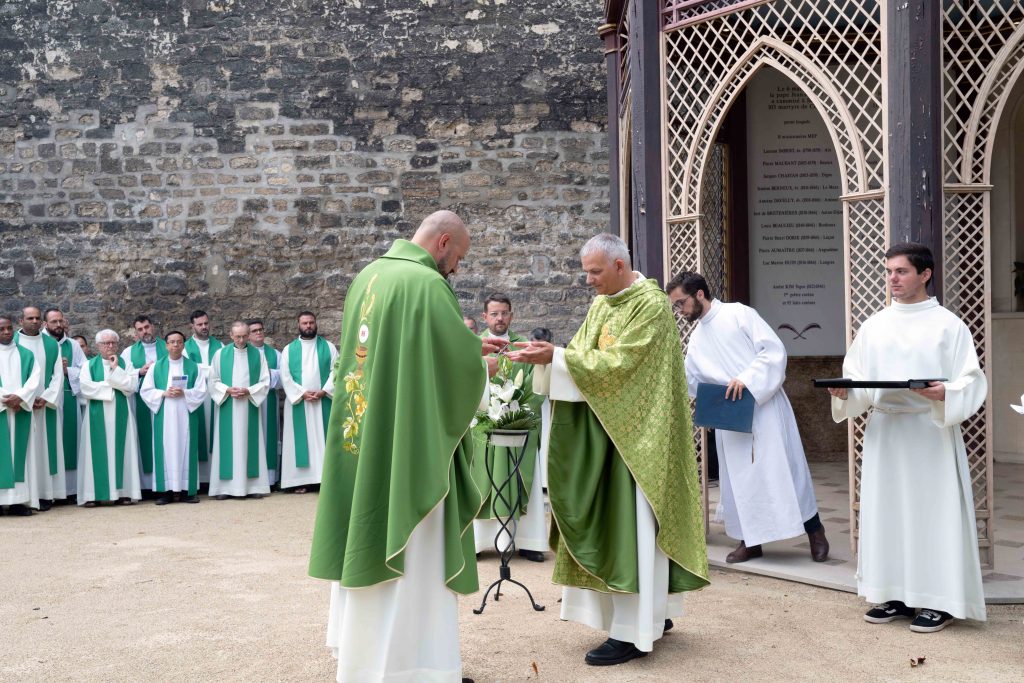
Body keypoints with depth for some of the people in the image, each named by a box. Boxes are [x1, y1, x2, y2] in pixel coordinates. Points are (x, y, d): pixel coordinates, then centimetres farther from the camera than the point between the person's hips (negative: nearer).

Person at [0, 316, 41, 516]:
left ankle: (18, 499, 0)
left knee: (18, 453, 1)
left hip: (20, 410, 2)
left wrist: (20, 397, -12)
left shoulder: (26, 354, 13)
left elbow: (35, 378, 2)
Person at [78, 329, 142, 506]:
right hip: (97, 415, -1)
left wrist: (115, 369, -8)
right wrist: (111, 385, -6)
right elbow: (86, 388, -8)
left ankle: (123, 491, 1)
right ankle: (94, 494, -4)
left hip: (120, 414, 1)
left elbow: (132, 385, -5)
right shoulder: (89, 365, 7)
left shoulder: (125, 364, 10)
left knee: (121, 450, 0)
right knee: (97, 452, -4)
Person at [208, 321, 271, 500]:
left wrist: (249, 391, -12)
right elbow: (213, 381, 5)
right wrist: (227, 390, -13)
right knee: (228, 445, 0)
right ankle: (225, 486, 1)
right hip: (227, 408, 0)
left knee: (250, 444, 1)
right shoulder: (220, 354, 5)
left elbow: (265, 382, 3)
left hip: (250, 408, 0)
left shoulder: (258, 355, 5)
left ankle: (253, 486, 3)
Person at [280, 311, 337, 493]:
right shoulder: (289, 349, 9)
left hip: (323, 402, 0)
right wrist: (302, 393, -11)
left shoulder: (328, 347, 9)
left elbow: (336, 371, 0)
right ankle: (301, 480, -1)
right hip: (298, 402, 0)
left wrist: (323, 391, -14)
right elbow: (285, 376, 1)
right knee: (301, 440, -1)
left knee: (322, 438, -2)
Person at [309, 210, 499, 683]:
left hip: (363, 439, 9)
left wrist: (466, 350, 18)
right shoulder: (426, 284, -16)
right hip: (409, 446, -9)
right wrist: (483, 367, 6)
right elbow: (460, 365, -16)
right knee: (410, 556, 0)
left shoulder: (368, 276, 10)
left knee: (368, 539, 17)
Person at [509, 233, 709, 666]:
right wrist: (544, 357, -10)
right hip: (606, 431, 9)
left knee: (632, 525, -6)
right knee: (611, 523, 11)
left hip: (636, 433, -9)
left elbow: (617, 364, -22)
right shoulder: (602, 305, 12)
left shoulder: (651, 305, -15)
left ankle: (633, 632, 0)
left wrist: (555, 357, -23)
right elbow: (582, 358, 8)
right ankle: (654, 613, 22)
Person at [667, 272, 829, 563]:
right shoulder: (696, 339, 15)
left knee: (783, 468, -3)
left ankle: (814, 531, 11)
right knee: (738, 476, 5)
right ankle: (750, 540, 14)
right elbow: (686, 381, 16)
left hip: (763, 406, -6)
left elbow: (774, 349, -12)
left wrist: (746, 379, -21)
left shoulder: (738, 314, -6)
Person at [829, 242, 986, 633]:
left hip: (932, 432, -4)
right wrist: (843, 392, -11)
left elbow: (971, 381, -7)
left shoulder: (948, 325, -2)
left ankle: (939, 600, 6)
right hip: (884, 433, 4)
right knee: (886, 511, 6)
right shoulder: (873, 326, 10)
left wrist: (946, 393, -26)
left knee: (933, 512, -2)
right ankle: (895, 595, 16)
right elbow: (857, 379, 10)